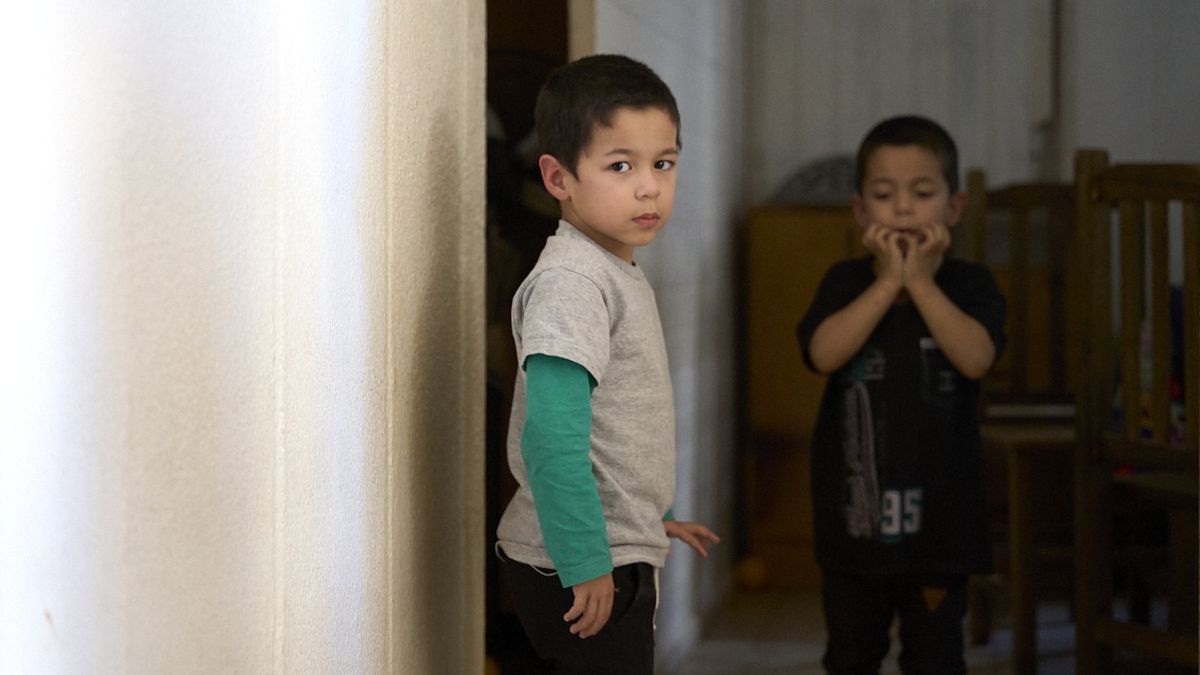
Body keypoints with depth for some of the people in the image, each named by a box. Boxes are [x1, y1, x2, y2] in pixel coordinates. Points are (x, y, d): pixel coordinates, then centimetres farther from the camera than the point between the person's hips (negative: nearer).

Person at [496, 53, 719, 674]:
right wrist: (586, 563, -25)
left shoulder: (619, 273, 13)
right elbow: (552, 436, -26)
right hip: (578, 574, -10)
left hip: (616, 556, 10)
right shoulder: (569, 281, -19)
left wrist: (650, 521, 27)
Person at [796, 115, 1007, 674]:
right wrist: (888, 282, -18)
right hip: (853, 511, 2)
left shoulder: (970, 285, -3)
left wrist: (920, 281, -19)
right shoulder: (845, 284, 0)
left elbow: (976, 357, -22)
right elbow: (824, 352, -19)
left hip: (937, 509, -2)